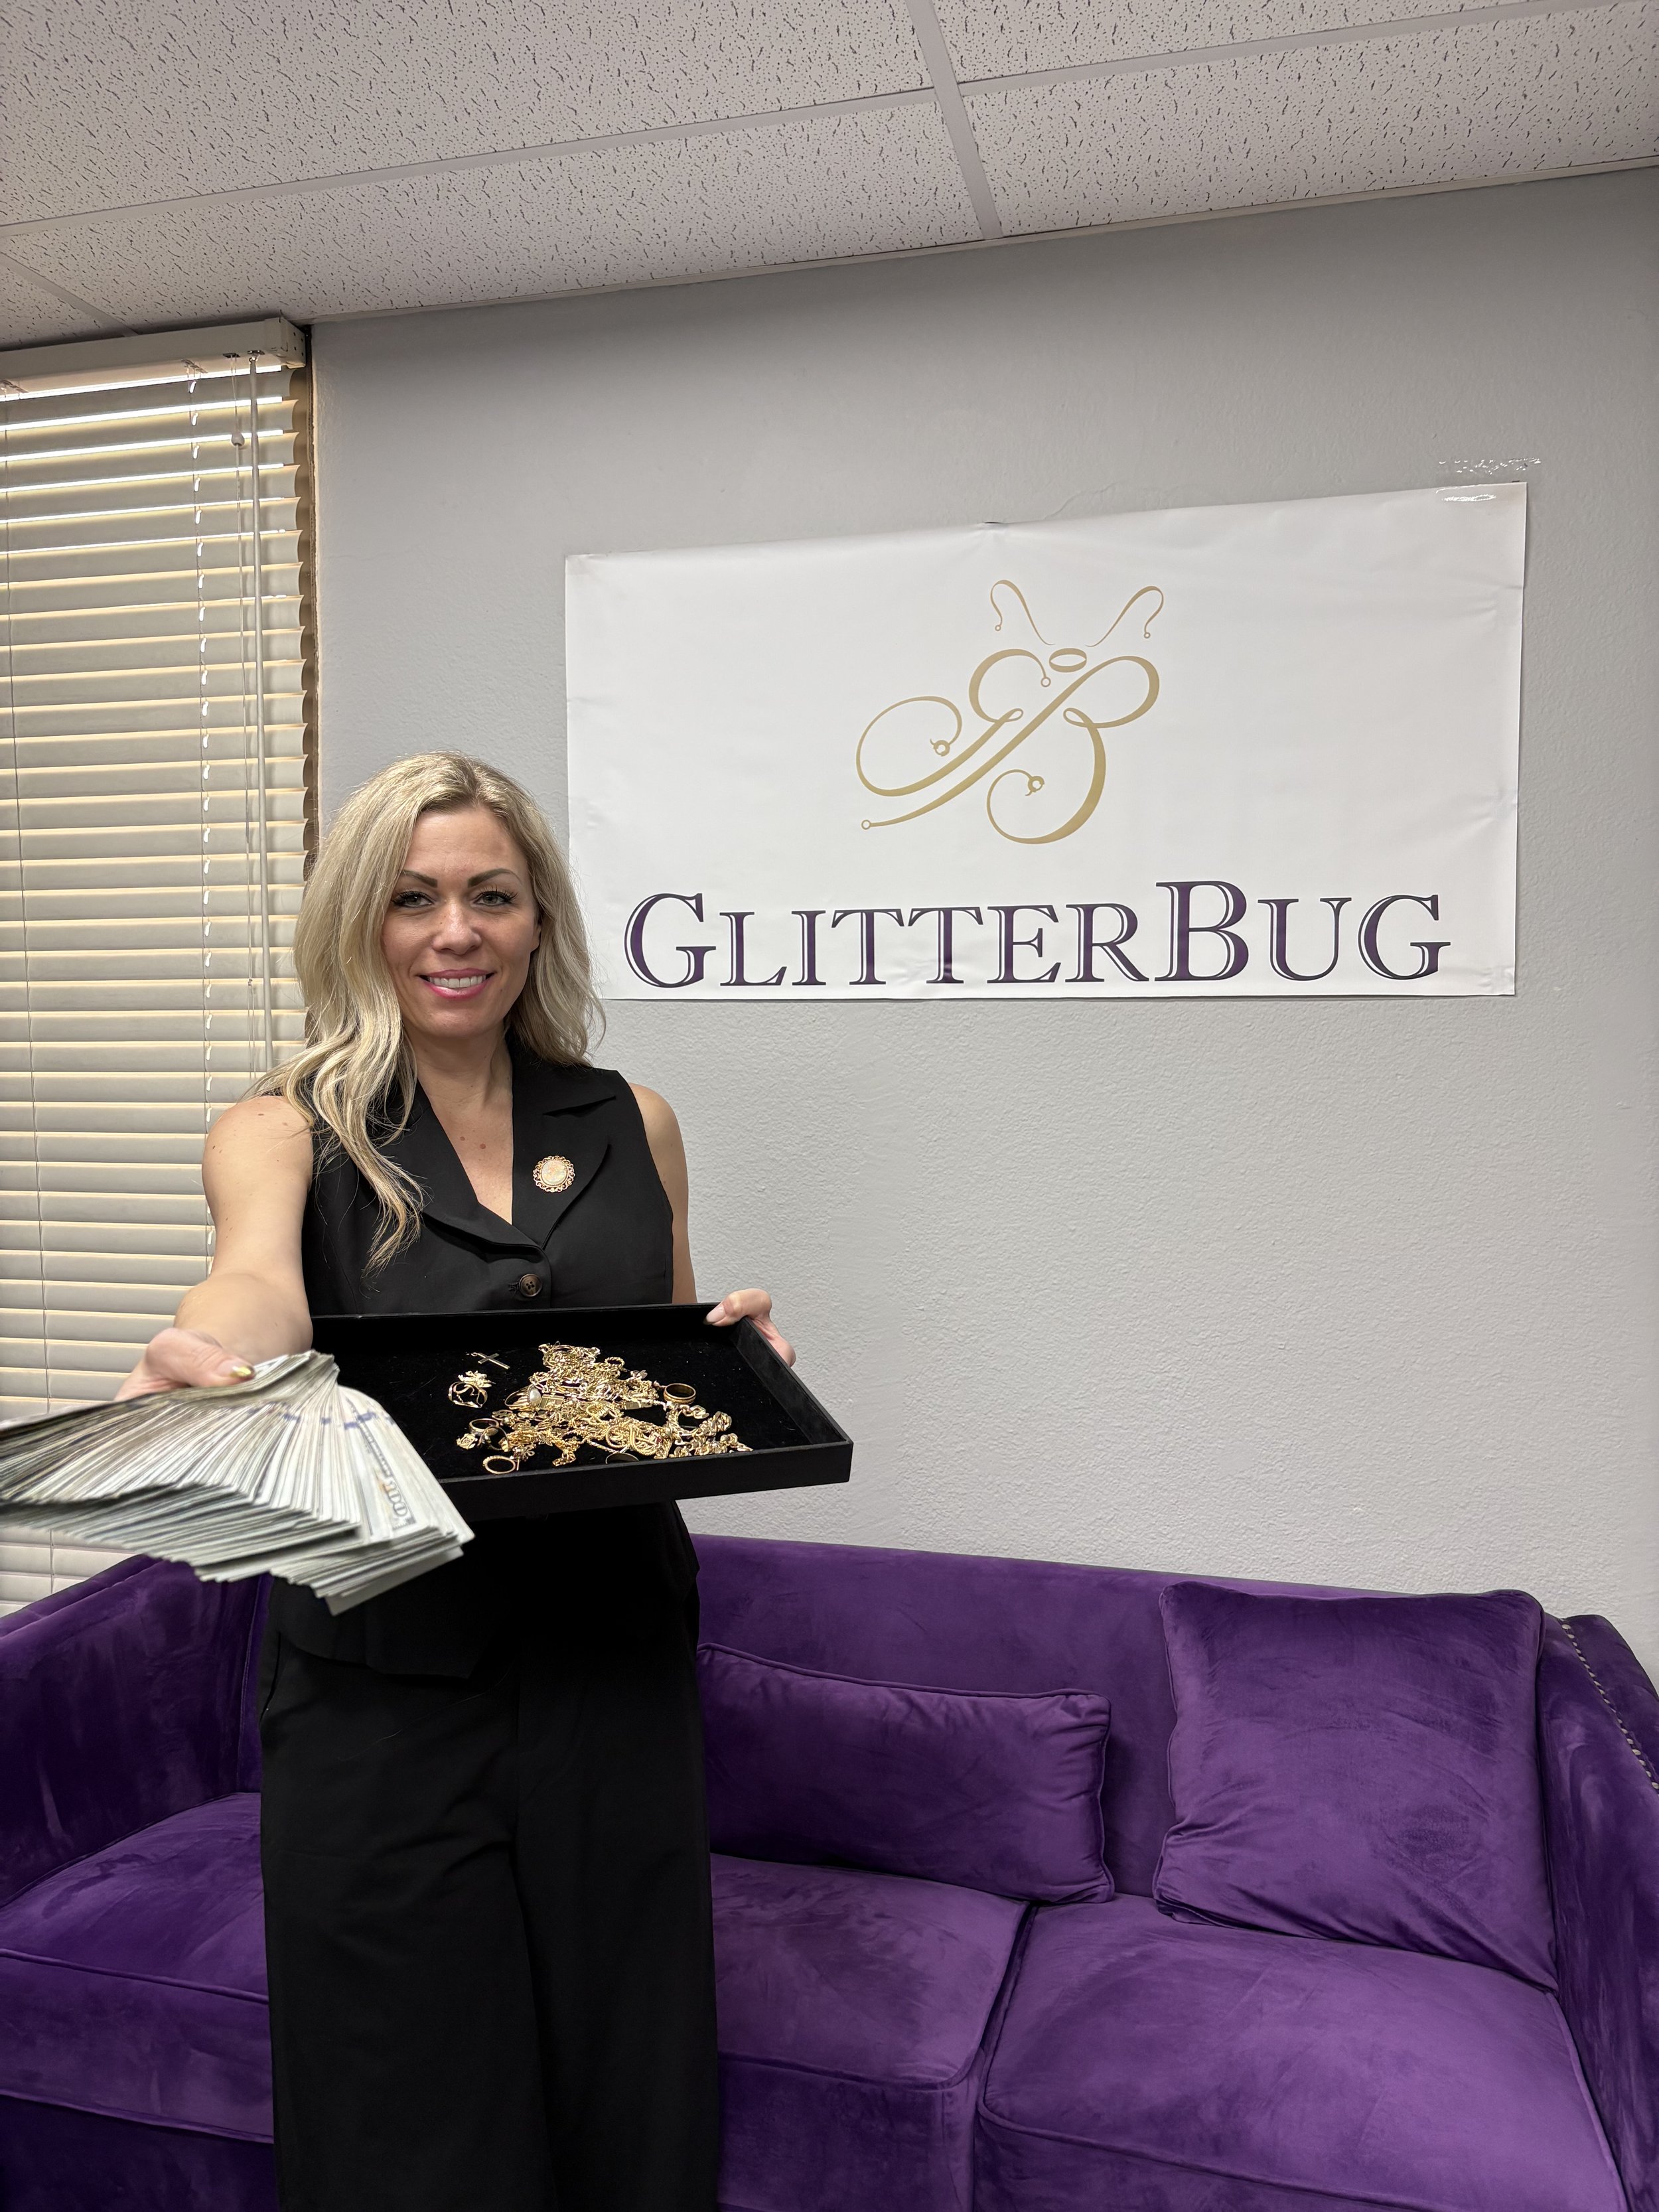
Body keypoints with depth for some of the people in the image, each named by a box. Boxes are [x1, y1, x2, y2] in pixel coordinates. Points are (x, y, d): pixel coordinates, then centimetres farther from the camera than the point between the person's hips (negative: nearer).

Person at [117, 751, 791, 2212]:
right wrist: (209, 1351, -46)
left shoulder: (630, 1126, 6)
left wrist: (733, 1337, -7)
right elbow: (261, 1277, -24)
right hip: (389, 1680, -2)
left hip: (613, 1665, 3)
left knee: (630, 2091, 15)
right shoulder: (286, 1131, -2)